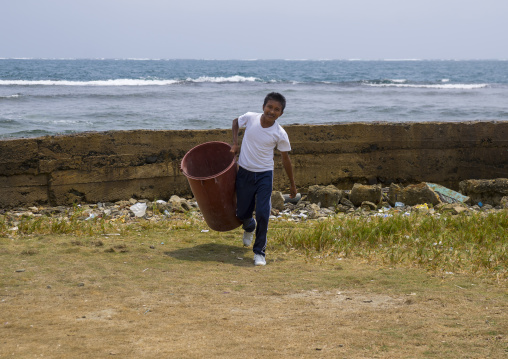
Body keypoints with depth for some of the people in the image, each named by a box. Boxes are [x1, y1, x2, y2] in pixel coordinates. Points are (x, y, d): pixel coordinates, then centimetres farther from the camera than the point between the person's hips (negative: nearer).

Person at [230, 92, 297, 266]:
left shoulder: (280, 134, -13)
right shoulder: (250, 118, -11)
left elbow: (285, 159, -1)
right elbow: (236, 122, 14)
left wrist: (292, 185, 5)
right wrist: (235, 143, 0)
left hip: (264, 175, -2)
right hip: (244, 173, 2)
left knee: (263, 214, -13)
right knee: (242, 213, 11)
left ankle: (259, 251, 4)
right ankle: (249, 227, 49)